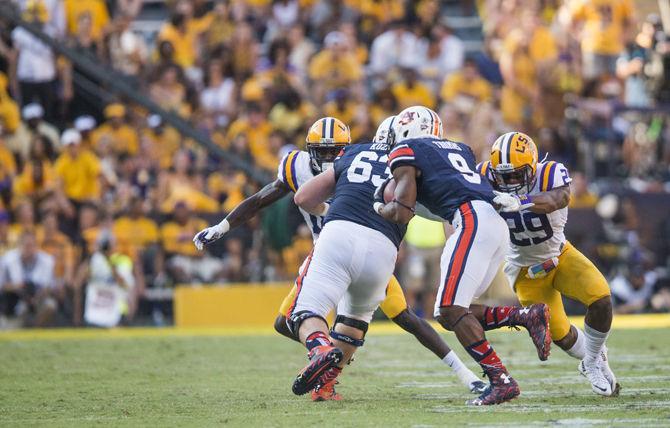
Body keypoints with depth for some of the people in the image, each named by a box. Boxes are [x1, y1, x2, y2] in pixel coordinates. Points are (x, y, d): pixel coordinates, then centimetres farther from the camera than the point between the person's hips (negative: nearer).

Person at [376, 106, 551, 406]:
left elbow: (402, 214, -2)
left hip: (473, 221, -8)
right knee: (452, 314, 10)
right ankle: (528, 316, 0)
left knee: (451, 310, -11)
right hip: (497, 226, 8)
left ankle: (501, 381, -19)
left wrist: (376, 207, 18)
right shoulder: (458, 149, 29)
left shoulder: (406, 152, 7)